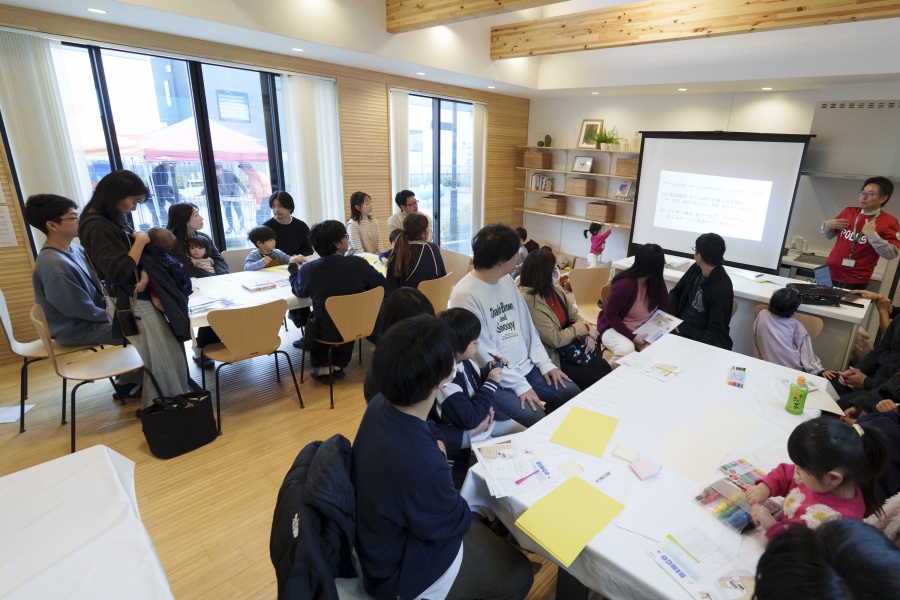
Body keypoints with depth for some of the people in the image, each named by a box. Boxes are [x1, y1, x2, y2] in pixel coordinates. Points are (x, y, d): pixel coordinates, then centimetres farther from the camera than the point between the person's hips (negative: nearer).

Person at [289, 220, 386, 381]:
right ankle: (338, 364, 40)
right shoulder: (358, 263, -20)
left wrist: (293, 268, 24)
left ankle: (322, 367, 34)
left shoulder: (308, 269, -18)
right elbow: (383, 286, -6)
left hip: (325, 332, 0)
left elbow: (299, 291, 5)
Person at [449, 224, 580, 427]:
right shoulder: (465, 295, -20)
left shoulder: (507, 281, 6)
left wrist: (545, 363, 2)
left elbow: (527, 326, 11)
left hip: (526, 367, 8)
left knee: (574, 393, 1)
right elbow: (483, 352, -20)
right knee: (534, 419, -23)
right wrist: (519, 384, -19)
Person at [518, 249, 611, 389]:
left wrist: (590, 334, -10)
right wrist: (585, 328, -13)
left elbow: (574, 314, 9)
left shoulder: (554, 289, 1)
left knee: (605, 368, -3)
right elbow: (555, 340, -24)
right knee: (597, 376, -9)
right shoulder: (529, 301, -27)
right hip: (551, 357, -7)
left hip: (568, 346, 8)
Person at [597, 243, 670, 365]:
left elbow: (664, 304, 11)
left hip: (644, 328, 7)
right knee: (627, 350, -36)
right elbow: (610, 315, -23)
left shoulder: (657, 280, -4)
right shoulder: (625, 284, -27)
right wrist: (632, 336, -27)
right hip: (615, 327, -6)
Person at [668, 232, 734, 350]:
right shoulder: (696, 269, -1)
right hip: (677, 325, 7)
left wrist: (681, 331, -29)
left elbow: (715, 332, -18)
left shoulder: (722, 288, -19)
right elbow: (675, 292, 12)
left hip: (698, 338, -7)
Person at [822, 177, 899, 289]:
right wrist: (827, 225, -2)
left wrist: (872, 235, -23)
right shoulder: (848, 211, 7)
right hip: (829, 273, 4)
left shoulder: (889, 222, -5)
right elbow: (829, 235, 18)